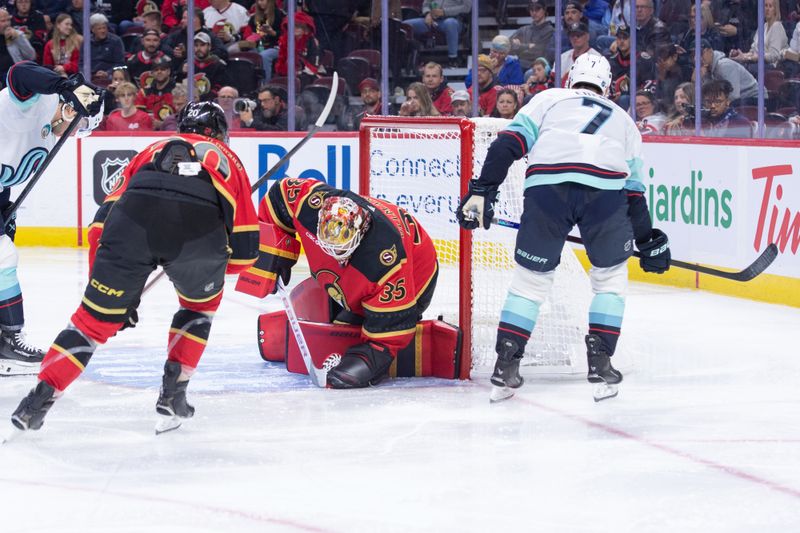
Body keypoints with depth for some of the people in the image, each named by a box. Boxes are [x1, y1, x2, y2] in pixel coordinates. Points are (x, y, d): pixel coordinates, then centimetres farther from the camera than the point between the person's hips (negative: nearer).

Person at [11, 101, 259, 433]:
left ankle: (39, 400, 5)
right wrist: (216, 268, 50)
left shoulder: (153, 151, 39)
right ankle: (173, 392, 23)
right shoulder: (229, 161, 35)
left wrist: (120, 292, 33)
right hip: (200, 227, -1)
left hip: (134, 219, 1)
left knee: (96, 317, 13)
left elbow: (104, 221, 29)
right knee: (201, 303, 30)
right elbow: (245, 247, 29)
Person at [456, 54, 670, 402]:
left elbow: (510, 142, 14)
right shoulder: (623, 119, 36)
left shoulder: (548, 100, 31)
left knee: (531, 277, 15)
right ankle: (600, 360, 14)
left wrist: (482, 190, 10)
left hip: (547, 186, 0)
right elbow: (634, 191, 33)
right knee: (610, 275, 23)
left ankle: (506, 364, 9)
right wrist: (647, 240, 41)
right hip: (606, 189, 1)